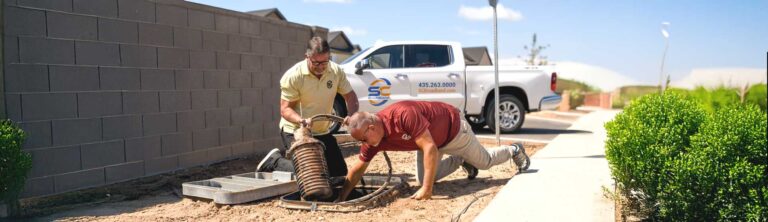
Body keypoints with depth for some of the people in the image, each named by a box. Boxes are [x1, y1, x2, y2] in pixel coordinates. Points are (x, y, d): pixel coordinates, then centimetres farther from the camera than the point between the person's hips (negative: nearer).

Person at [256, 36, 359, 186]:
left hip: (323, 131, 5)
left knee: (340, 172, 8)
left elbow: (350, 96, 0)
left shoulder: (336, 71, -8)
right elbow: (285, 109, -18)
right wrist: (302, 121, -38)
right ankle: (275, 161, 12)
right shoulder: (293, 76, -20)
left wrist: (352, 116, -20)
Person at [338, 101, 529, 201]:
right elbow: (358, 169, -10)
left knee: (485, 161, 12)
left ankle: (514, 151, 43)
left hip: (452, 128, -6)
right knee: (424, 178, 6)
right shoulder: (373, 140, -21)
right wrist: (341, 198, -14)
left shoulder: (403, 114, -44)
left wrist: (427, 189, -46)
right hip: (429, 136, 6)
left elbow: (430, 148, -45)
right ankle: (460, 161, 27)